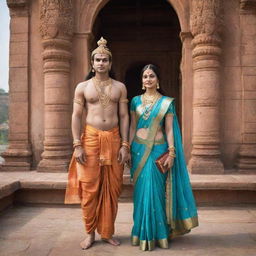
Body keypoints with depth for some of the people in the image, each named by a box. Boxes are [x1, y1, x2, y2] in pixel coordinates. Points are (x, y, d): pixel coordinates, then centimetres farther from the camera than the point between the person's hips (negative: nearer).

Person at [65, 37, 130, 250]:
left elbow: (124, 116, 6)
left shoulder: (119, 87, 9)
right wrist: (77, 145, -8)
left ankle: (107, 232, 18)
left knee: (111, 188, 5)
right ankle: (90, 233, 14)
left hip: (114, 139, 1)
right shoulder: (83, 87, 7)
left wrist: (125, 144, -3)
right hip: (90, 138, -1)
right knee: (89, 188, 0)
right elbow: (76, 116, 2)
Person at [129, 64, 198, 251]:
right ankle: (144, 233, 18)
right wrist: (127, 149, 3)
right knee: (142, 191, 5)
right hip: (139, 149, 2)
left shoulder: (167, 102, 2)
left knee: (154, 190, -2)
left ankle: (155, 233, 14)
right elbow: (132, 127, 9)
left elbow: (169, 130, -1)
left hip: (158, 150, -2)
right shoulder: (136, 101, 9)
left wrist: (171, 153, -8)